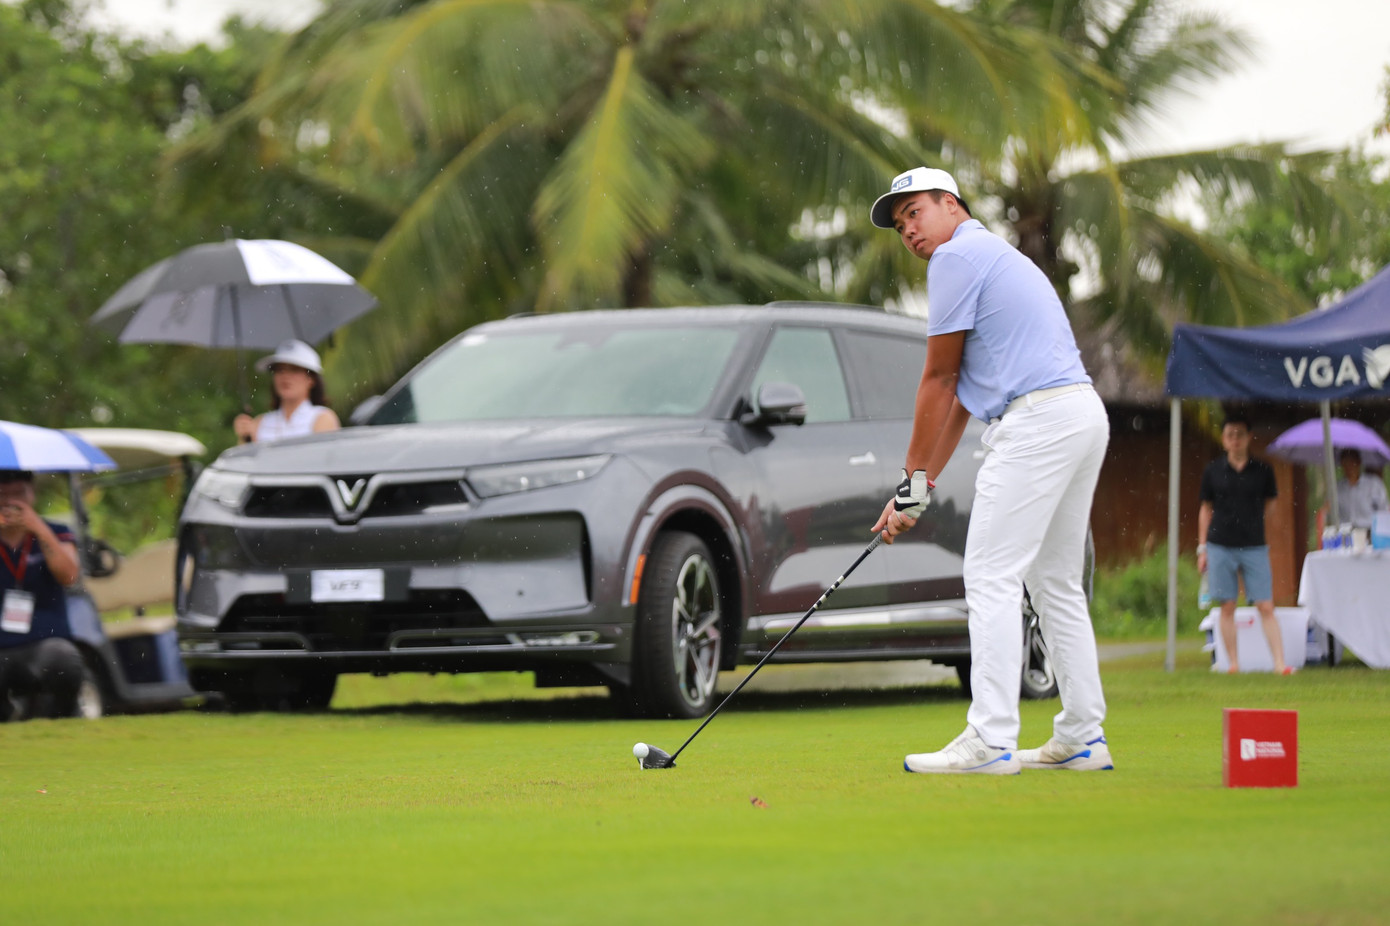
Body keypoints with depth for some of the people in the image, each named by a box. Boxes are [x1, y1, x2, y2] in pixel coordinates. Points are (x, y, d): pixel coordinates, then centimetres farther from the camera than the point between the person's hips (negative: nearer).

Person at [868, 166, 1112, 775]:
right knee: (1056, 582, 14)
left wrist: (913, 480, 2)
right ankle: (1082, 737, 15)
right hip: (1083, 414, 10)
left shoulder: (957, 257, -4)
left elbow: (939, 379, -3)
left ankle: (990, 740, -16)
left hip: (1038, 421, -10)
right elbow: (962, 389, 24)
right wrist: (924, 482, 20)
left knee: (993, 578, -11)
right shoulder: (993, 257, 27)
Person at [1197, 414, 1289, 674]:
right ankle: (1233, 664, 9)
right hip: (1220, 547, 1)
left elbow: (1269, 504, 15)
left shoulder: (1262, 471, 3)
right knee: (1227, 607, 2)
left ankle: (1279, 662, -8)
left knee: (1266, 607, -6)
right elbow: (1206, 509, 10)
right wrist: (1202, 548, 8)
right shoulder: (1213, 471, 4)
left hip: (1254, 546, -1)